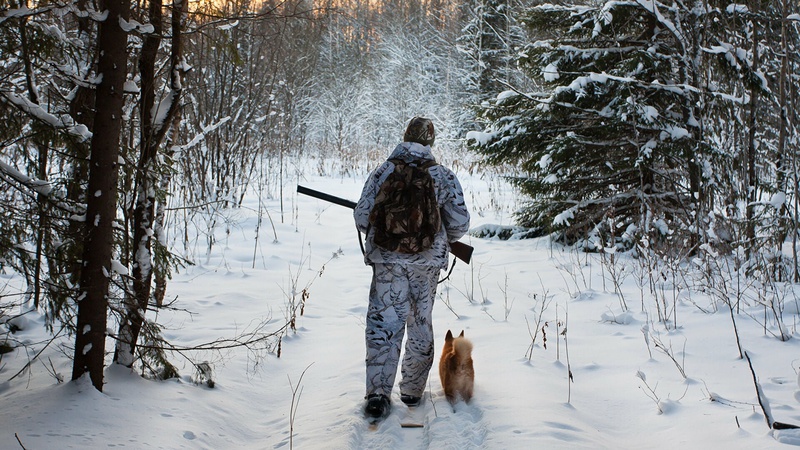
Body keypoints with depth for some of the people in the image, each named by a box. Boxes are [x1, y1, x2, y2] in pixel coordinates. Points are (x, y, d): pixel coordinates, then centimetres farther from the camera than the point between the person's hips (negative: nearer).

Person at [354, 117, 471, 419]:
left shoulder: (383, 172, -1)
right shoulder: (444, 176, 0)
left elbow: (362, 217, -1)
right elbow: (460, 225, 0)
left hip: (387, 259, -1)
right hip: (427, 261, 1)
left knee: (383, 324, 1)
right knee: (420, 323, 14)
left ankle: (378, 392, -10)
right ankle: (412, 390, 23)